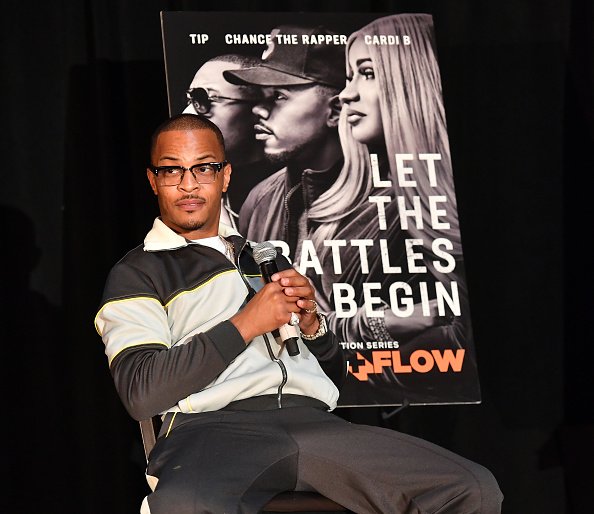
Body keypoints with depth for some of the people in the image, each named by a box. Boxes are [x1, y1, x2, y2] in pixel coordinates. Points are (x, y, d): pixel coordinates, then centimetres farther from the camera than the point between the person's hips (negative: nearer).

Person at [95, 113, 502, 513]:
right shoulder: (137, 274, 14)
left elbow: (334, 375, 31)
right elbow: (141, 392, -4)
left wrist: (310, 323, 8)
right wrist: (245, 326, -5)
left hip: (309, 418, 5)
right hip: (211, 425, -5)